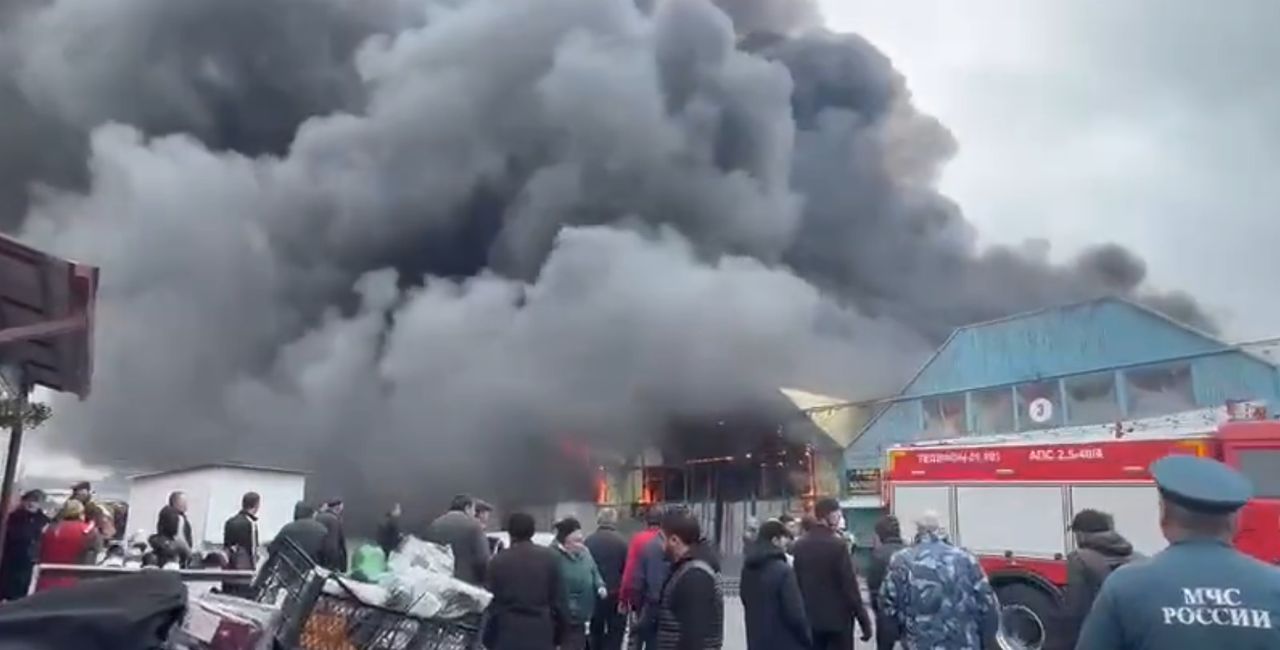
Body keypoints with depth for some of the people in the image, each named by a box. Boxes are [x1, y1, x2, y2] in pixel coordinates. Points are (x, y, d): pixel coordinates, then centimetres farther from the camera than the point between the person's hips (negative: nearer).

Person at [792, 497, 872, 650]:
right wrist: (864, 620, -7)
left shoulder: (799, 546, 5)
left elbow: (795, 583, 8)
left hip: (809, 620, 6)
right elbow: (850, 585, -14)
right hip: (838, 619, -5)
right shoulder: (838, 545, -13)